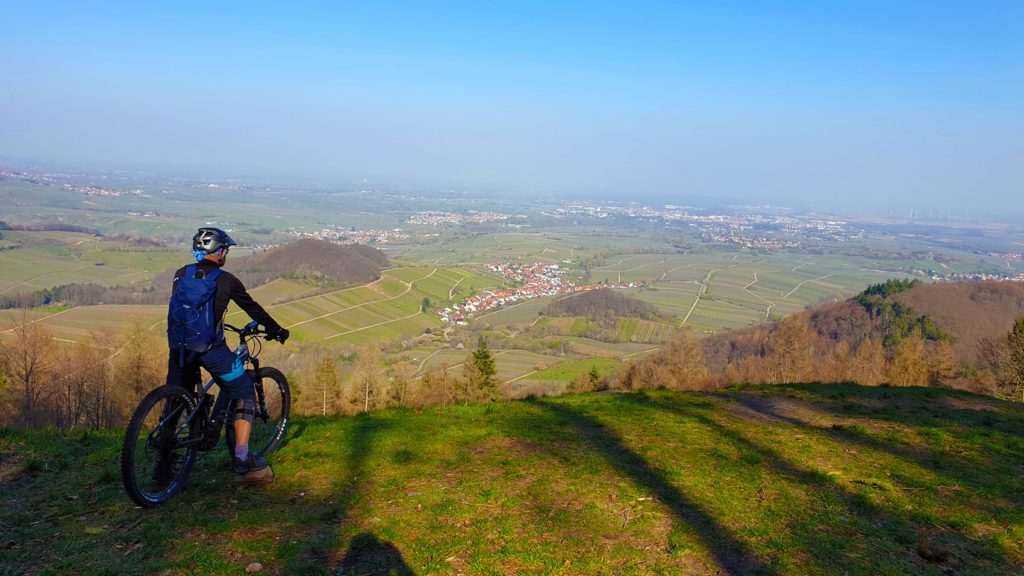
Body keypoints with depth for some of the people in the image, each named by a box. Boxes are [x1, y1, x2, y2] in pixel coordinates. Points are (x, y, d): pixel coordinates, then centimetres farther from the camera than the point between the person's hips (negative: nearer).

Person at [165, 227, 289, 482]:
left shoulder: (181, 275, 9)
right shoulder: (226, 280, -3)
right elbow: (254, 309, 7)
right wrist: (277, 330, 22)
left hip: (179, 347, 5)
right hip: (211, 348, -5)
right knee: (243, 392, 9)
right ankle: (242, 459, 3)